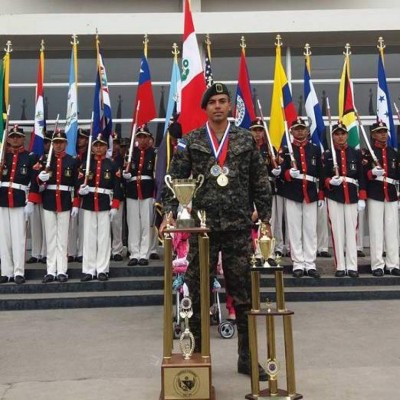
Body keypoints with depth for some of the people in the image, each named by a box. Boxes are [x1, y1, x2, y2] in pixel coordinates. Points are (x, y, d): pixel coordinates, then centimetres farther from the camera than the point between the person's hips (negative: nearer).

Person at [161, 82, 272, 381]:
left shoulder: (246, 140, 7)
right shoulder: (190, 142, 4)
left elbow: (260, 183, 8)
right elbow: (175, 180, 1)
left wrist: (265, 218, 4)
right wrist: (169, 213, -12)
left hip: (239, 228, 1)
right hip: (203, 228, 0)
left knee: (244, 294, 7)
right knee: (198, 295, 6)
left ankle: (247, 357, 20)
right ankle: (197, 356, 21)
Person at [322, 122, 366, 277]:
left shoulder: (356, 153, 8)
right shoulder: (327, 154, 5)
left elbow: (361, 177, 6)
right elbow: (323, 177, 3)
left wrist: (362, 198, 1)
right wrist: (330, 181, -19)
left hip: (352, 197, 1)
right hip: (334, 197, -1)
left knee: (351, 230, 2)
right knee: (337, 231, 1)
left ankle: (352, 266, 7)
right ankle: (340, 266, 6)